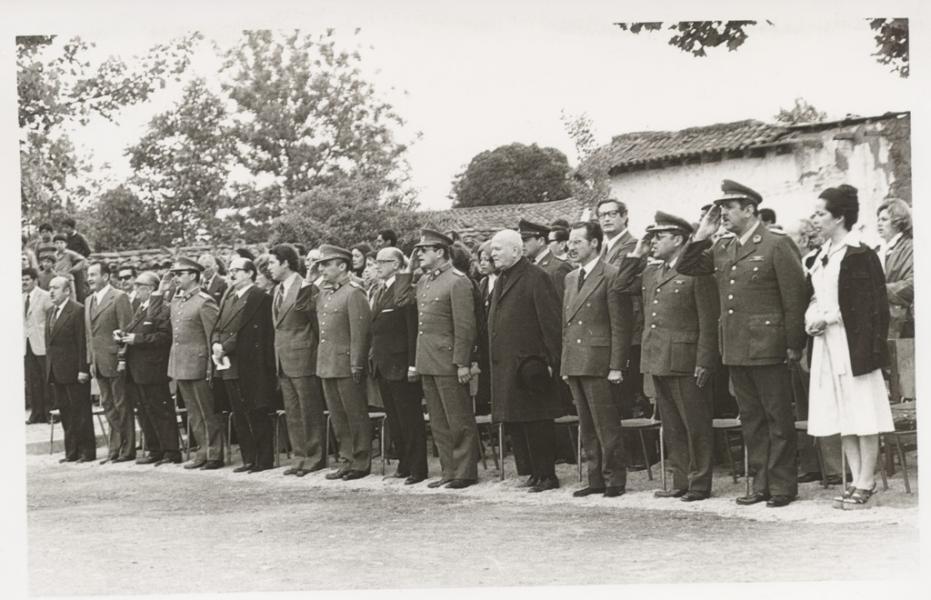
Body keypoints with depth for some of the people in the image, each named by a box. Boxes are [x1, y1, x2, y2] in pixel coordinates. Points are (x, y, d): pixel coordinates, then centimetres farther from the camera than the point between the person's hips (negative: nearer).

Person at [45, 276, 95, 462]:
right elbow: (49, 342, 16)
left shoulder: (78, 311, -10)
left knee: (81, 412, 0)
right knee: (65, 413, 9)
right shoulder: (51, 311, 15)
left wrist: (83, 369, -17)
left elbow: (83, 342, -14)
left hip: (74, 370, -7)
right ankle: (71, 452, 14)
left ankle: (87, 452, 6)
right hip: (56, 372, 8)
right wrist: (49, 369, 11)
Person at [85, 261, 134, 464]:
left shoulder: (119, 297, -9)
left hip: (115, 361, -8)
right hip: (98, 363, 8)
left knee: (122, 406, -1)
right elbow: (89, 334, 18)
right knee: (108, 406, 11)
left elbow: (125, 330, -12)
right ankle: (114, 449, 16)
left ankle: (127, 450, 5)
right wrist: (91, 361, 11)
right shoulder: (89, 301, 15)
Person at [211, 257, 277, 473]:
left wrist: (224, 347, -15)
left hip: (250, 368, -8)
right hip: (230, 366, 8)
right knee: (239, 415, 11)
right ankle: (249, 459, 18)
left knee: (257, 414, -3)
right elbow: (218, 327, 13)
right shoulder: (229, 298, 18)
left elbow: (243, 331, -15)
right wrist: (216, 344, -6)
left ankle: (264, 459, 4)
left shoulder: (259, 297, -9)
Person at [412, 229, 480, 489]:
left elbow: (465, 326, -13)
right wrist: (416, 361, 16)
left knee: (459, 421, -1)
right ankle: (449, 471, 18)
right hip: (427, 363, 8)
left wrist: (462, 363, -17)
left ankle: (465, 472, 5)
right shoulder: (423, 281, 15)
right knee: (439, 424, 11)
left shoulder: (458, 281, -9)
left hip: (448, 362, -8)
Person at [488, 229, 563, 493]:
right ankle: (534, 472, 18)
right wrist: (492, 359, 15)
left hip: (529, 364, -9)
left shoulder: (536, 278, -9)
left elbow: (551, 323, -13)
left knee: (536, 424, -4)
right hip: (505, 366, 9)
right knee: (513, 422, 9)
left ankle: (547, 475, 3)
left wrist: (551, 362, -16)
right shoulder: (502, 279, 18)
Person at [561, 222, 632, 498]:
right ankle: (596, 479, 16)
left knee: (607, 427, -4)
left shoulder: (612, 277, -7)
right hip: (575, 365, 7)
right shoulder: (571, 278, 17)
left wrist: (616, 367, -14)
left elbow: (621, 327, -10)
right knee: (587, 428, 10)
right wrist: (565, 364, 15)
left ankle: (615, 480, 4)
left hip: (599, 365, -7)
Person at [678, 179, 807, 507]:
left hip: (767, 347, -7)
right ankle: (761, 483, 19)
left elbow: (795, 296, -9)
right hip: (735, 349, 7)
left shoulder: (777, 245, -8)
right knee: (751, 419, 12)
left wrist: (794, 345, -10)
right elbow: (685, 267, 15)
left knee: (778, 418, 1)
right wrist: (702, 235, 3)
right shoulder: (721, 248, 12)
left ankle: (782, 486, 8)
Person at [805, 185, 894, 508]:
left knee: (863, 414, -1)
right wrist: (812, 317, 0)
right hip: (826, 344, 8)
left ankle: (866, 482, 5)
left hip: (854, 344, -8)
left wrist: (826, 317, -16)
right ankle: (857, 481, 17)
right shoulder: (821, 256, 12)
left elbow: (870, 306, -14)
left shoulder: (859, 255, -10)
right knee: (842, 417, 10)